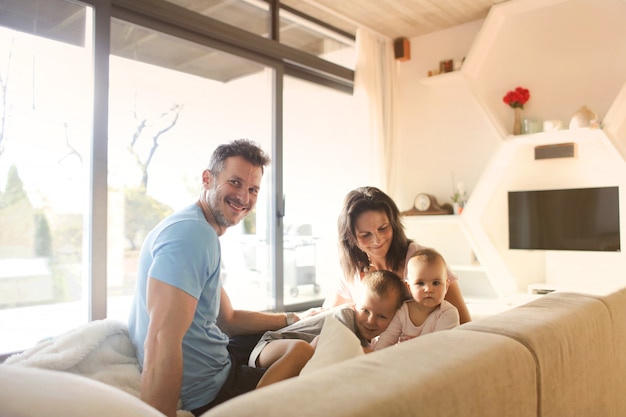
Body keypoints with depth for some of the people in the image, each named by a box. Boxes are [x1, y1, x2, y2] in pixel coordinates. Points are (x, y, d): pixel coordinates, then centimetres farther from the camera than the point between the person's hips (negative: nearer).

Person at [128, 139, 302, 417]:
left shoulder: (203, 233, 9)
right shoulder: (193, 232, -24)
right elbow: (162, 341, -32)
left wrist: (294, 319, 12)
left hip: (217, 369, 10)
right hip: (207, 393, -10)